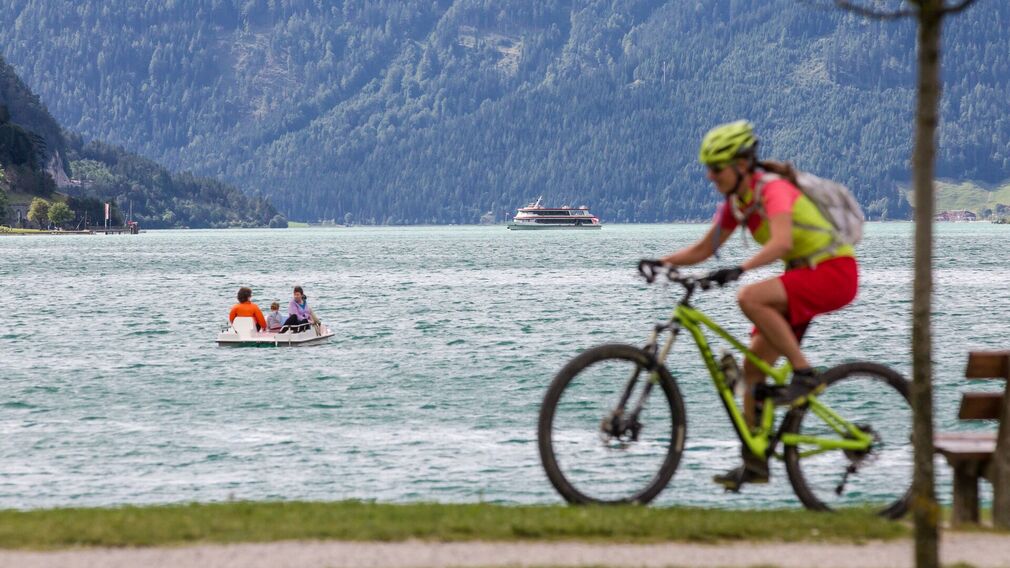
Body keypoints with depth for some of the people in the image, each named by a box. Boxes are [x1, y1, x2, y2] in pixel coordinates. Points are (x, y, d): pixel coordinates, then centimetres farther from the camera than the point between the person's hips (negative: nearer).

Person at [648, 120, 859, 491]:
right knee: (752, 366, 3)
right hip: (803, 277, 9)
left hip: (835, 272, -9)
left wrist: (740, 270, -49)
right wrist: (664, 262, -5)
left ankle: (804, 374, -20)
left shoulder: (772, 188, -19)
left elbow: (781, 241, -36)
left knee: (750, 298, -32)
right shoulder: (736, 202, 7)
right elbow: (703, 250, 12)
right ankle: (754, 463, 9)